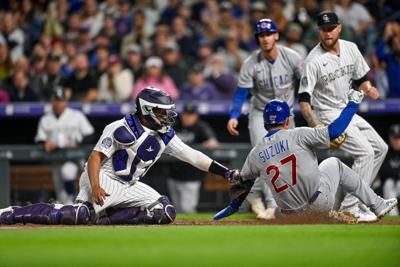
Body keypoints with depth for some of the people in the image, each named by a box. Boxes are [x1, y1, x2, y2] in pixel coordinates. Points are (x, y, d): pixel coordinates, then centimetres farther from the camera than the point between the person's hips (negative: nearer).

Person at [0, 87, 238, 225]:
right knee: (81, 215, -29)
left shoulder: (165, 135, 7)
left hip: (129, 186, 7)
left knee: (166, 212, -8)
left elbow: (191, 155, 7)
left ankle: (106, 218, -12)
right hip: (104, 179, -7)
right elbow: (96, 156, -17)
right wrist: (95, 187, -32)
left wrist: (224, 171, -1)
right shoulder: (121, 129, -14)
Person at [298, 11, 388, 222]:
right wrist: (316, 127, -36)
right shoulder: (313, 60, -20)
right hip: (328, 115, -8)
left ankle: (356, 197, 18)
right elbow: (304, 99, -23)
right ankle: (349, 208, -18)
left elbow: (360, 78, 14)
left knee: (380, 148, 13)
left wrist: (368, 89, -10)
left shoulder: (350, 48, 1)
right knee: (365, 152, -19)